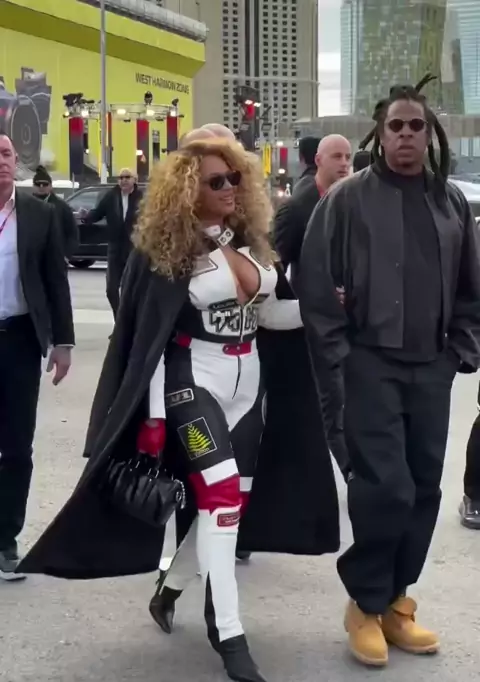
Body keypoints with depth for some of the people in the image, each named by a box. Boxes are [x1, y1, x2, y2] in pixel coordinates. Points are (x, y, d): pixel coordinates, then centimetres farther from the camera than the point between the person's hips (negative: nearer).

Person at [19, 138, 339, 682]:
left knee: (237, 500, 9)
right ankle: (229, 638, -10)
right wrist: (154, 419, -16)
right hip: (194, 379, -7)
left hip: (248, 379, 7)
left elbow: (269, 313, 15)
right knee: (220, 495, -16)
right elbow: (149, 338, -12)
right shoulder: (167, 249, -11)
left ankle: (171, 587, 32)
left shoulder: (250, 238, 8)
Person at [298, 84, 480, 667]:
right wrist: (335, 351, -7)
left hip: (432, 368, 5)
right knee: (386, 487, -10)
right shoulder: (348, 198, -3)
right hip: (372, 365, -4)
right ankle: (366, 603, 11)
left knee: (423, 489, 8)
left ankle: (395, 600, 24)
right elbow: (314, 281, -5)